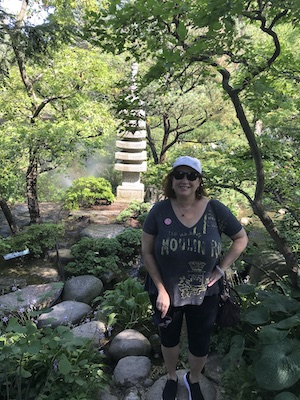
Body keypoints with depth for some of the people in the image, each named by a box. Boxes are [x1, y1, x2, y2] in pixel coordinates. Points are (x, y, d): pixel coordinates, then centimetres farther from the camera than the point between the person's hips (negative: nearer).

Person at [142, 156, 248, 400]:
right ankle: (172, 377, 57)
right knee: (169, 339, 25)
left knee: (200, 346, 20)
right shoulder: (160, 211, -16)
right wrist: (161, 290, -13)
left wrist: (221, 269, -8)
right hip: (165, 292, 0)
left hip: (203, 295, 0)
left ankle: (193, 380, 55)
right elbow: (147, 252, -10)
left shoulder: (215, 209, -15)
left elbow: (241, 238, -2)